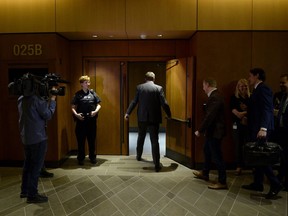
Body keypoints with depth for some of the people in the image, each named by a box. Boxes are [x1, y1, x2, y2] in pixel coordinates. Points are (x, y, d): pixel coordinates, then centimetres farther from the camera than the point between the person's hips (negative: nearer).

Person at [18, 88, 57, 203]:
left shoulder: (21, 99, 8)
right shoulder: (37, 99, -18)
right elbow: (48, 115, -13)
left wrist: (47, 101, 9)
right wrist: (52, 99, -5)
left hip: (26, 137, 9)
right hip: (38, 137, -9)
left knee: (28, 164, 18)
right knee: (36, 166, 0)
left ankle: (24, 190, 30)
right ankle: (32, 195, 9)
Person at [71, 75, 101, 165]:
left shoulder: (93, 93, 6)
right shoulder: (78, 94, 1)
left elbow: (98, 105, 7)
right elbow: (73, 107, 0)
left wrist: (95, 111, -10)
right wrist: (76, 114, -16)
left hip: (92, 120, 2)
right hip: (81, 120, -1)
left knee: (92, 139, 10)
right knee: (81, 140, 6)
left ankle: (92, 157, 24)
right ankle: (80, 158, 19)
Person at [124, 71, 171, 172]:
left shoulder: (139, 87, 0)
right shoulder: (159, 88, -4)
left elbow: (134, 102, -1)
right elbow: (164, 103, -6)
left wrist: (127, 113, 7)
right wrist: (169, 115, 7)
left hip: (142, 117, 2)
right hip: (154, 118, -2)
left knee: (140, 137, 23)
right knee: (155, 141, 0)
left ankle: (139, 156, 40)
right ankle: (157, 165, -1)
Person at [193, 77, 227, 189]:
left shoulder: (215, 97, -23)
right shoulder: (214, 95, 9)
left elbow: (210, 116, -26)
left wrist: (200, 130, -19)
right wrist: (203, 129, 14)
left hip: (215, 131, -11)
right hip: (212, 130, 11)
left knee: (217, 156, 0)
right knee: (207, 151, 22)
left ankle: (222, 182, 13)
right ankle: (204, 173, 39)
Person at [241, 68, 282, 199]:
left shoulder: (263, 89, -11)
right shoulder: (257, 90, 18)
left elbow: (267, 110, -21)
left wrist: (263, 128, -29)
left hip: (260, 129, -10)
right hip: (255, 129, 10)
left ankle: (275, 185, 6)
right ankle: (257, 184, 21)